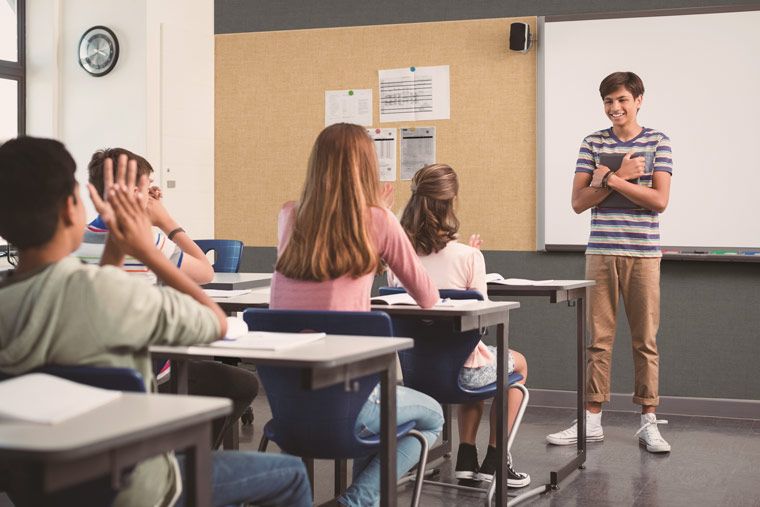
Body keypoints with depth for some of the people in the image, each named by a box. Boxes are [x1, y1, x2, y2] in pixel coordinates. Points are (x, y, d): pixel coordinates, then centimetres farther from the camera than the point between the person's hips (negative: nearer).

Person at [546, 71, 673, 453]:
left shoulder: (657, 142, 2)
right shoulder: (593, 143, 7)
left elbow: (659, 200, -8)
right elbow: (578, 202, 0)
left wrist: (611, 179, -13)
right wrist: (619, 177, -10)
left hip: (643, 253, -1)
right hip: (601, 253, 2)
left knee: (645, 340, 4)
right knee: (599, 339, 5)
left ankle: (649, 421, 11)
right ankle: (592, 420, 11)